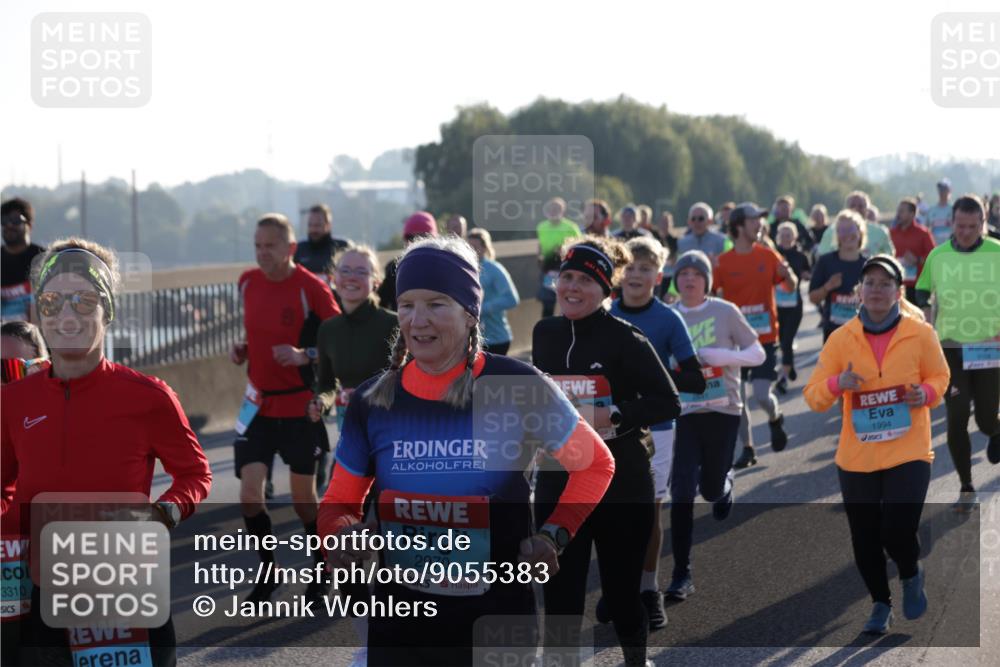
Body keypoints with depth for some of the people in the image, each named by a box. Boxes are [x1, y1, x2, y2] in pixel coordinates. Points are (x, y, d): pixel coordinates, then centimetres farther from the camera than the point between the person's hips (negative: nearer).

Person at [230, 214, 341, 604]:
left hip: (301, 405, -4)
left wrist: (304, 356, -26)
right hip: (259, 401, 4)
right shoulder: (248, 282, 2)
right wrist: (243, 349, 1)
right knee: (249, 492, -6)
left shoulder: (310, 287, -15)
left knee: (303, 497, 5)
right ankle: (268, 570, 12)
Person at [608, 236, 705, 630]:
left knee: (648, 509, 5)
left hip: (654, 428, -2)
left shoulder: (669, 320, -7)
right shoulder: (604, 316, 1)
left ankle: (649, 592, 17)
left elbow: (696, 380, -10)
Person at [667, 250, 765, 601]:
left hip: (722, 412, -1)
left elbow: (757, 354, -2)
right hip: (683, 413, 1)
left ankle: (725, 483, 48)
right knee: (682, 493, -11)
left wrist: (718, 355, -18)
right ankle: (681, 574, -5)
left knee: (711, 490, 8)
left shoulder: (725, 312, -4)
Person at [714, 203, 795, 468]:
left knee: (762, 395, -10)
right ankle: (747, 448, 17)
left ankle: (775, 419, 24)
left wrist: (787, 274, -15)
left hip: (765, 338, -1)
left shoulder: (768, 255, 0)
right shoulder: (722, 262, -3)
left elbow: (791, 287, 8)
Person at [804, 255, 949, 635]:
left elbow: (939, 376, 11)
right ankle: (880, 603, 32)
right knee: (865, 541, 6)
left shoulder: (920, 334, -4)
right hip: (857, 457, 2)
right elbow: (813, 396, -1)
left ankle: (911, 576, 21)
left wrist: (926, 393, -12)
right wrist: (837, 383, -22)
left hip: (908, 453, -2)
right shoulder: (841, 339, -2)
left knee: (898, 532, -15)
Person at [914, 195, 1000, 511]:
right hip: (950, 348, 1)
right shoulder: (937, 256, 1)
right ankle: (966, 488, 10)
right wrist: (924, 311, -2)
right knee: (956, 418, -5)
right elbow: (921, 292, 15)